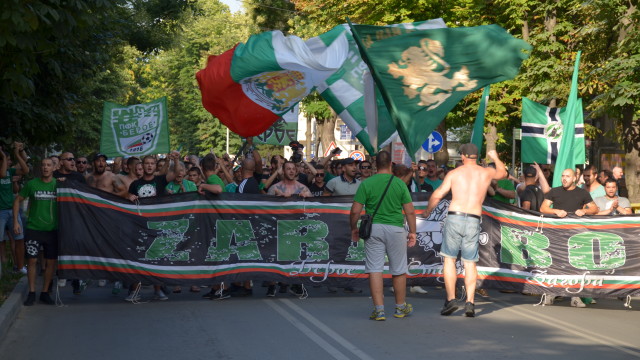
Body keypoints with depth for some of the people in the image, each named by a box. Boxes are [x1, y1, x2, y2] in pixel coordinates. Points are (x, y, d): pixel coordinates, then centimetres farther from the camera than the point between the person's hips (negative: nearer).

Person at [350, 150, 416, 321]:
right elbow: (410, 212, 1)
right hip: (395, 229, 1)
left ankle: (379, 310, -2)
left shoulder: (366, 184, -2)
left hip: (373, 228, -1)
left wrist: (354, 228, 11)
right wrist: (412, 232, 11)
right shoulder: (400, 184, 0)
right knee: (399, 270, 12)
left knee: (375, 270, 2)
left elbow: (355, 211, -5)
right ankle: (400, 308, 25)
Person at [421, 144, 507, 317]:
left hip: (455, 217, -2)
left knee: (449, 259, 5)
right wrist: (495, 158, 50)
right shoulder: (487, 172, 11)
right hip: (474, 221, 2)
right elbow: (503, 173, 33)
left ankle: (451, 299, -3)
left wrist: (428, 210, 16)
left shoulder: (454, 173, 4)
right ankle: (470, 302, -1)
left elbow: (438, 194, 0)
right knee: (470, 263, 7)